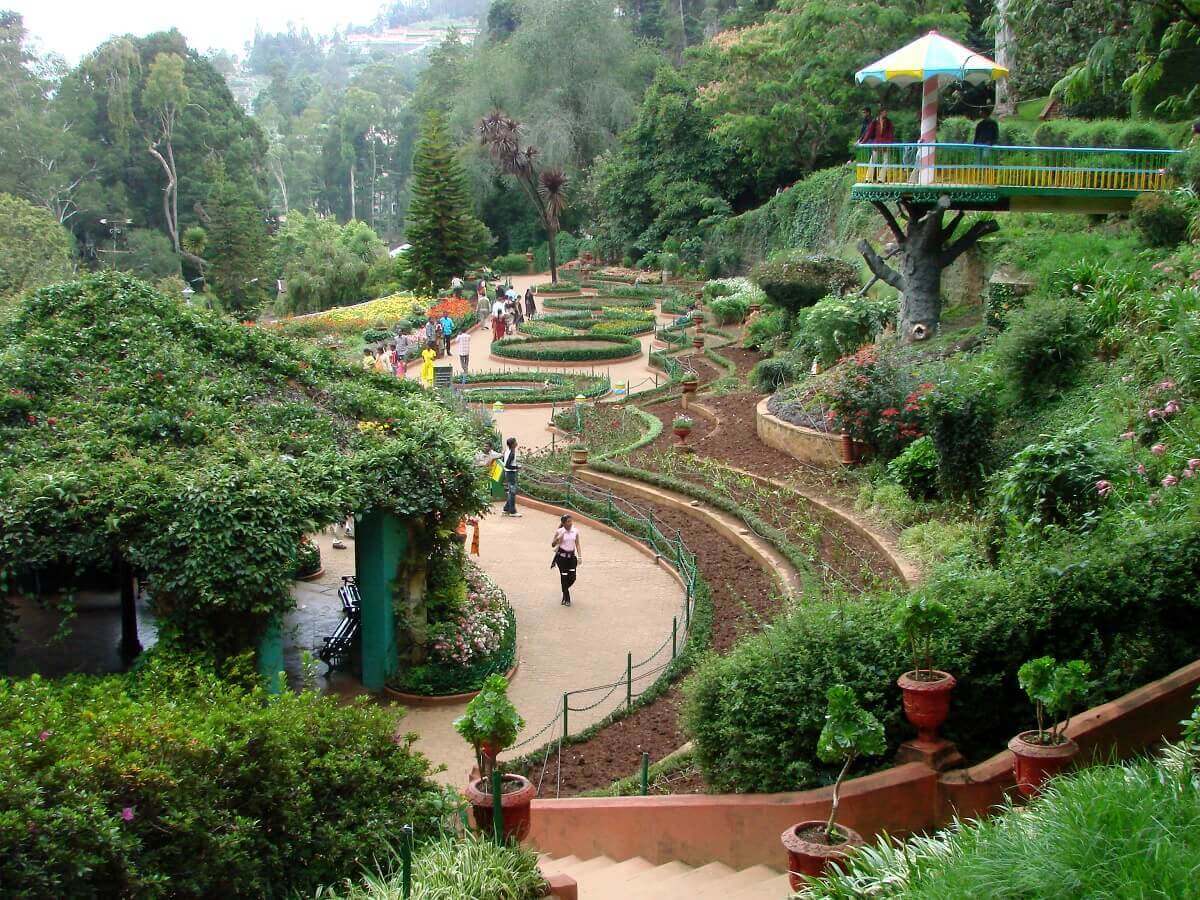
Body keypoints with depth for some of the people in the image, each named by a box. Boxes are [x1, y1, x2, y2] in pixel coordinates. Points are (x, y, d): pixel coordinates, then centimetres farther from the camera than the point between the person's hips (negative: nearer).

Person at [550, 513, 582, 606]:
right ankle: (566, 599, 10)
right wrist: (558, 538, -23)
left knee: (572, 577, -1)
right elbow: (553, 545, -4)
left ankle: (565, 590, 32)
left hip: (572, 556, 3)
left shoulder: (575, 531, 1)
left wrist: (580, 556, -1)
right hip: (562, 556, -3)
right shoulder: (559, 532, -7)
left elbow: (577, 544, 7)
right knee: (564, 577, -3)